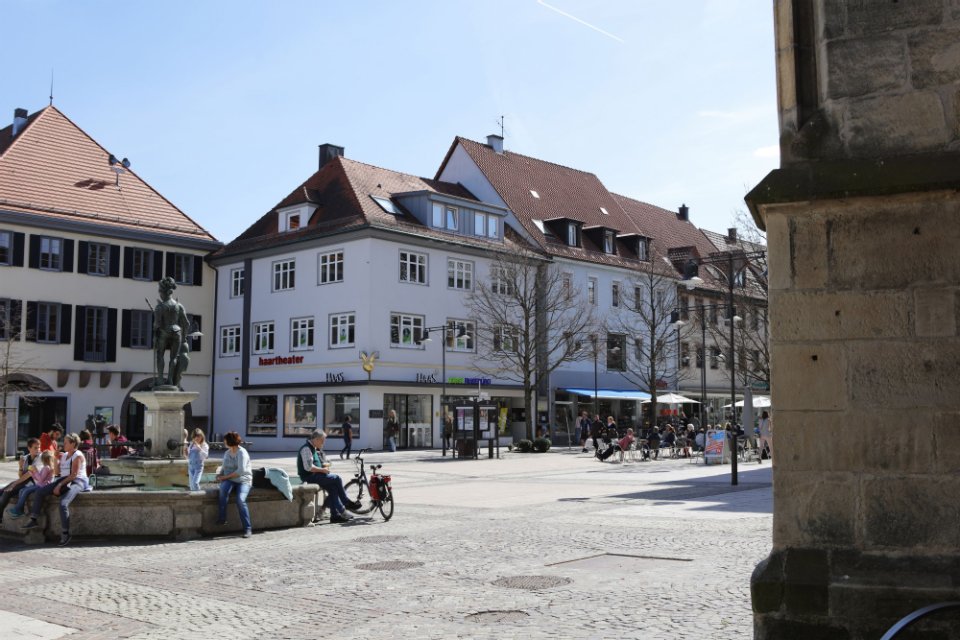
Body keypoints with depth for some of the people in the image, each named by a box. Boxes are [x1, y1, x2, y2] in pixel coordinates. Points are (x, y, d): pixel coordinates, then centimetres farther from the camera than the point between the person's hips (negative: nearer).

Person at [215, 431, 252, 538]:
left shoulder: (242, 452, -8)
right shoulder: (226, 453, 15)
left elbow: (241, 471, -17)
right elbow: (224, 468, 19)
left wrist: (225, 477, -15)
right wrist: (219, 475, -3)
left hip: (243, 481, -5)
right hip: (229, 481, 5)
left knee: (240, 499, -30)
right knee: (223, 489, -32)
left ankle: (247, 528, -23)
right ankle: (221, 519, -31)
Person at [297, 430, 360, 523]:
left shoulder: (314, 449, 19)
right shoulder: (306, 449, -14)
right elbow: (308, 467, -23)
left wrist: (325, 465, 4)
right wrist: (322, 470, -15)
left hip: (315, 475, 10)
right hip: (309, 476, -10)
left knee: (333, 488, -6)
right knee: (336, 478, -16)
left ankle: (335, 514, -5)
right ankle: (346, 502, -3)